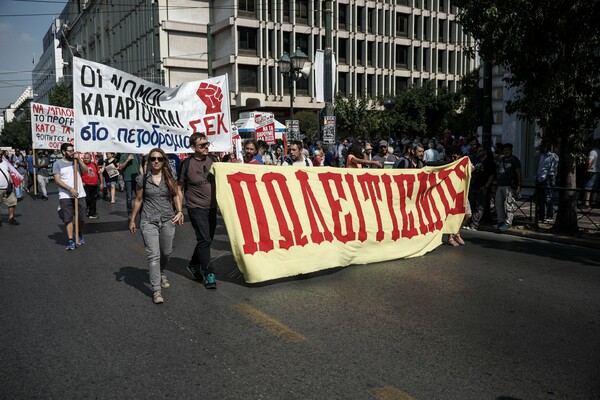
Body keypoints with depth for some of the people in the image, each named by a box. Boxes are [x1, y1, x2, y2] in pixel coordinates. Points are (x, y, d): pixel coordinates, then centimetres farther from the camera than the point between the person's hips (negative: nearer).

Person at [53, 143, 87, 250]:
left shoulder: (76, 161, 11)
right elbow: (57, 180, -7)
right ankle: (71, 241, -3)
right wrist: (70, 189, -16)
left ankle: (80, 235, 32)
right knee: (68, 218, -6)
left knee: (82, 217, 7)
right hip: (65, 196, -3)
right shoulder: (57, 163, 0)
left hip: (80, 195, 3)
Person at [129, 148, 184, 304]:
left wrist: (179, 211, -9)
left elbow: (176, 195, 8)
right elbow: (138, 200, 5)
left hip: (168, 220, 3)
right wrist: (132, 220, 8)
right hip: (149, 221, -3)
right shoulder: (142, 179, -2)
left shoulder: (169, 178, 3)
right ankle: (156, 290, -6)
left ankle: (161, 274, 45)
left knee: (166, 252, 14)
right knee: (153, 255, -10)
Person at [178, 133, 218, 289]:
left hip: (212, 207, 6)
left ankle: (194, 265, 34)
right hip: (196, 208, -6)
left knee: (207, 239, 14)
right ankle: (208, 273, 0)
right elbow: (179, 188, -4)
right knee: (204, 240, -9)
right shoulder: (187, 164, -9)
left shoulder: (212, 159, 5)